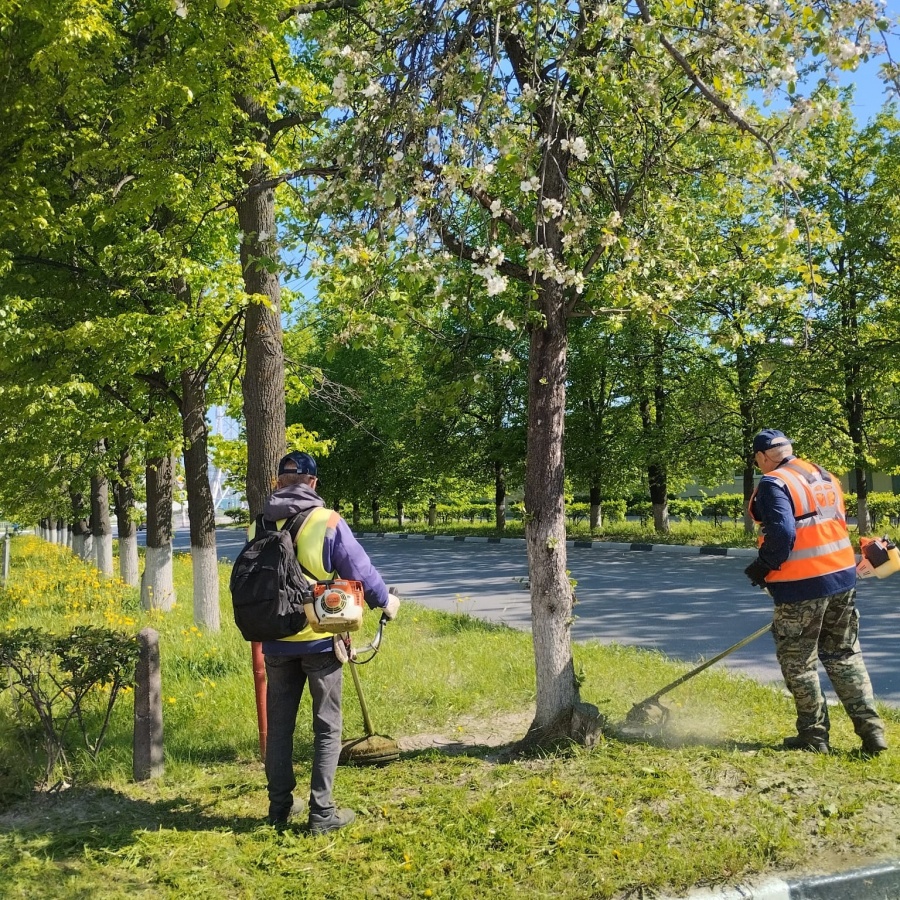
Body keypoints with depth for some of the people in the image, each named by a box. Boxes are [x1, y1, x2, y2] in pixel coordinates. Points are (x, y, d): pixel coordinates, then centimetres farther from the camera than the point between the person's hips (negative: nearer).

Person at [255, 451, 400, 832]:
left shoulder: (261, 525, 0)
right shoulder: (328, 522, -12)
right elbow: (360, 571, -7)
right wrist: (385, 600, 12)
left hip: (276, 642, 4)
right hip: (320, 640, -4)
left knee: (279, 725, 16)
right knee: (327, 728, 7)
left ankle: (280, 806, 24)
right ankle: (322, 812, 8)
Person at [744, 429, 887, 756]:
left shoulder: (773, 484, -13)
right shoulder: (825, 477, 12)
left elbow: (781, 533, -23)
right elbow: (839, 524, 16)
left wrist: (762, 567, -9)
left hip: (802, 586, -8)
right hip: (842, 576, 8)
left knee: (798, 663, 7)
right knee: (845, 656, 17)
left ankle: (814, 735, 15)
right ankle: (871, 729, 14)